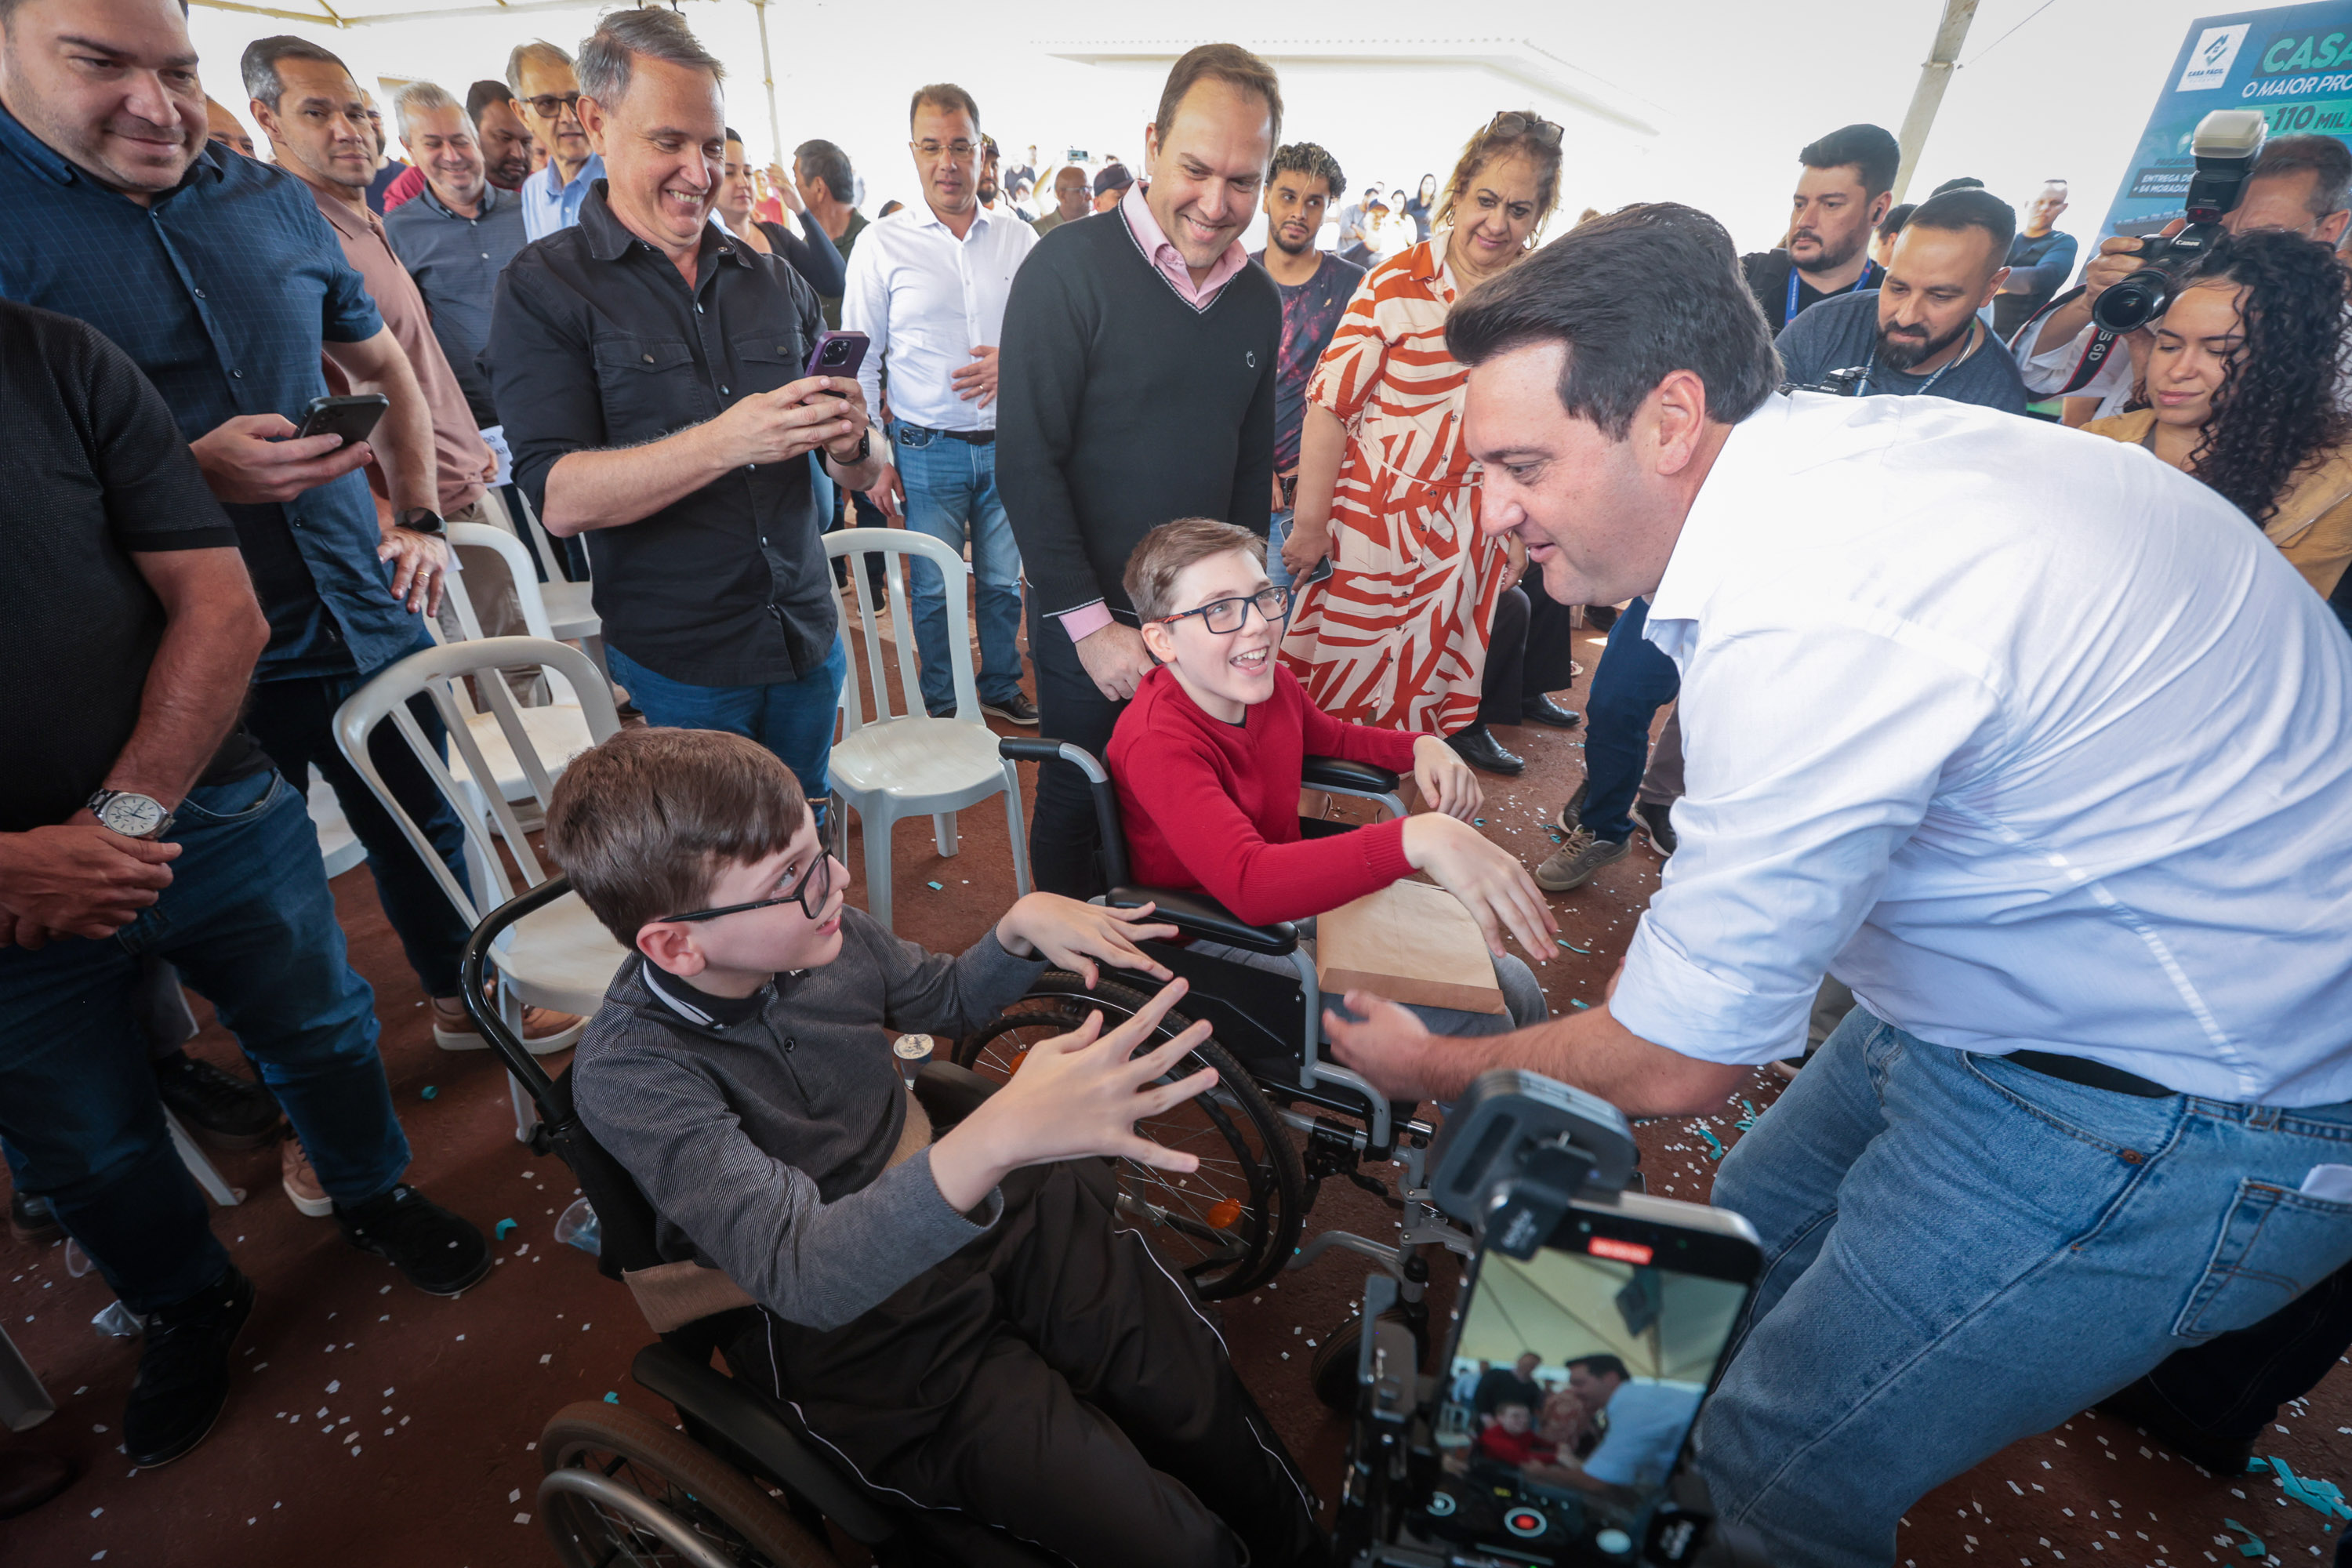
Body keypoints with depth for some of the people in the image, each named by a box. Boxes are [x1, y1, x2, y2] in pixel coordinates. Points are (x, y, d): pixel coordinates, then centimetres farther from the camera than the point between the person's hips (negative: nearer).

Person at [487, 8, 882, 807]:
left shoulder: (777, 282, 10)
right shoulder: (542, 287, -2)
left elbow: (864, 473, 9)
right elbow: (561, 499, -14)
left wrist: (851, 442, -15)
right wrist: (728, 440, -27)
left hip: (809, 642, 4)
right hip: (674, 664, -3)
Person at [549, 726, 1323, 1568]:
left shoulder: (827, 932, -9)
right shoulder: (628, 1074, -23)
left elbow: (946, 998, 13)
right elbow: (803, 1270, -34)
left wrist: (1022, 926, -9)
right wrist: (995, 1138, -51)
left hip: (984, 1210, 5)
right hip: (845, 1327, -4)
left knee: (1210, 1411, -3)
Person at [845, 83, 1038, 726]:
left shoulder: (1019, 239, 6)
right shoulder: (883, 244, 0)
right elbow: (859, 362, 2)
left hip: (1009, 443, 2)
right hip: (929, 449, -2)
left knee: (1003, 581, 11)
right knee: (934, 588, 6)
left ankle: (1001, 685, 31)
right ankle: (940, 703, 24)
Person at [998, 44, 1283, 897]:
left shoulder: (1259, 300, 5)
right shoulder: (1069, 269, -13)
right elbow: (1027, 463, -16)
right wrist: (1090, 623, -16)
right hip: (1089, 624, -5)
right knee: (1080, 805, 11)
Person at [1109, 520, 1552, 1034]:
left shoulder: (1273, 683, -4)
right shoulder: (1156, 742, -29)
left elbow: (1333, 738, 20)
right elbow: (1246, 882, -44)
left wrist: (1421, 746, -1)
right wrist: (1417, 839, -54)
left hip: (1301, 900, 8)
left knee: (1515, 986, 3)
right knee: (1475, 1025, -15)